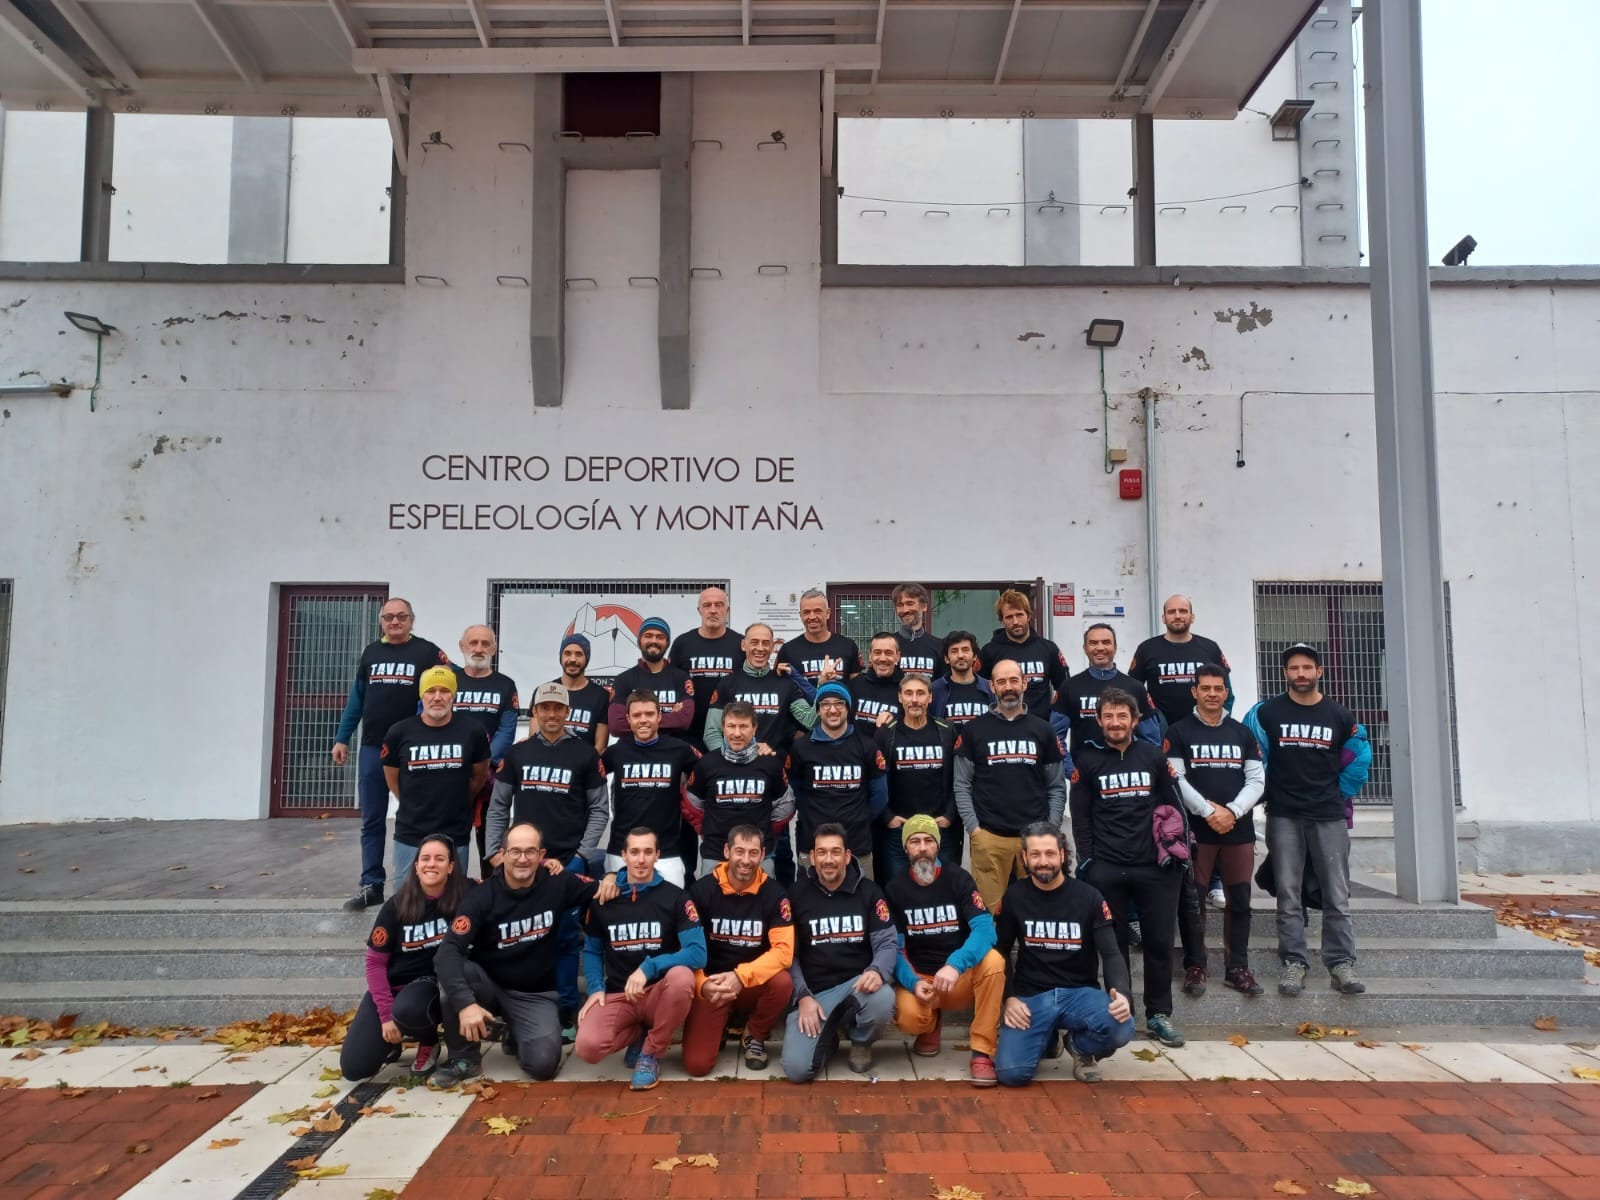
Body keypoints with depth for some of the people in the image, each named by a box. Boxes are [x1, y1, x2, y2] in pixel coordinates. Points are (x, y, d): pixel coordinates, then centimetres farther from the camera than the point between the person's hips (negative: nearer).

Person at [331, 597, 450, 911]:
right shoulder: (371, 652, 12)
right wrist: (342, 738, 10)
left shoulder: (427, 652, 0)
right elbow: (356, 699, 13)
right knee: (372, 821, 8)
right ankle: (371, 885, 16)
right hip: (372, 748, 4)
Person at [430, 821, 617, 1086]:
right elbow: (448, 951, -28)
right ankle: (463, 1058, -10)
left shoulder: (558, 883, -10)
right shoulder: (481, 897, -18)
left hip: (535, 995, 1)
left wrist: (608, 881, -17)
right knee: (449, 969, -32)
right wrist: (465, 1003, -42)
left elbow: (598, 888, 8)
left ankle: (516, 1035, 15)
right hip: (489, 984, -1)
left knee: (543, 1063, -24)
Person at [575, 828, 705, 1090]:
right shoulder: (602, 899, 2)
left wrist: (648, 968, -27)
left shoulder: (675, 897, -7)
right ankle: (642, 1033, 7)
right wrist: (595, 988, -4)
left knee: (681, 976, -37)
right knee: (587, 1046, -28)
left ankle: (651, 1052, -10)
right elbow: (592, 950, 14)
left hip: (659, 993, -1)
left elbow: (698, 953, -16)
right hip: (617, 996, 2)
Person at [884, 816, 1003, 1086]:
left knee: (993, 961, -33)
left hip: (961, 977, 0)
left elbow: (985, 929, -19)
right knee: (909, 1016, -33)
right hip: (918, 979, 1)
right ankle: (931, 1023, 7)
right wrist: (913, 983, -24)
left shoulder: (958, 879, -5)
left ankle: (982, 1052, -20)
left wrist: (954, 965, -36)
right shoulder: (894, 888, -2)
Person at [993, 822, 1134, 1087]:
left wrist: (1122, 993, -26)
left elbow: (1111, 954, -5)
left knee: (1121, 1029, -33)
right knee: (1011, 1072, -24)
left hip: (1081, 992, 0)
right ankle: (1045, 1038, 13)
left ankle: (1080, 1047, 4)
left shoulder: (1089, 897, -2)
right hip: (1031, 995, 0)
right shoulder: (1015, 896, 2)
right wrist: (1009, 997, -9)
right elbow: (1000, 951, 7)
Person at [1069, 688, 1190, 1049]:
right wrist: (1088, 861, -3)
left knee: (1160, 942, 5)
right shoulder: (1088, 760, 3)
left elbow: (1174, 805, 10)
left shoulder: (1154, 756, 6)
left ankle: (1158, 1015, 18)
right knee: (1114, 944, 6)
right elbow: (1080, 815, 2)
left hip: (1155, 867, 1)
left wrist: (1180, 851, 4)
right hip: (1106, 869, -1)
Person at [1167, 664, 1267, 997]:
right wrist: (1208, 811, -16)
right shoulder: (1179, 732, 1)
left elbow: (1257, 780, 5)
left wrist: (1232, 811, -11)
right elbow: (1175, 780, -7)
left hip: (1239, 829, 3)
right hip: (1195, 828, -3)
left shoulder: (1243, 733, 12)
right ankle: (1196, 966, 10)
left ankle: (1238, 968, 15)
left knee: (1239, 900, 6)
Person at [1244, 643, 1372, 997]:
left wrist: (1340, 796, 11)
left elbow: (1359, 759, 13)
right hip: (1284, 816, -1)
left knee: (1337, 895, 2)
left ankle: (1341, 963, 9)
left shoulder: (1340, 716, 4)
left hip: (1329, 816, 1)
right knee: (1288, 895, 2)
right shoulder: (1266, 713, -2)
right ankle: (1293, 963, 8)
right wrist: (1265, 794, 3)